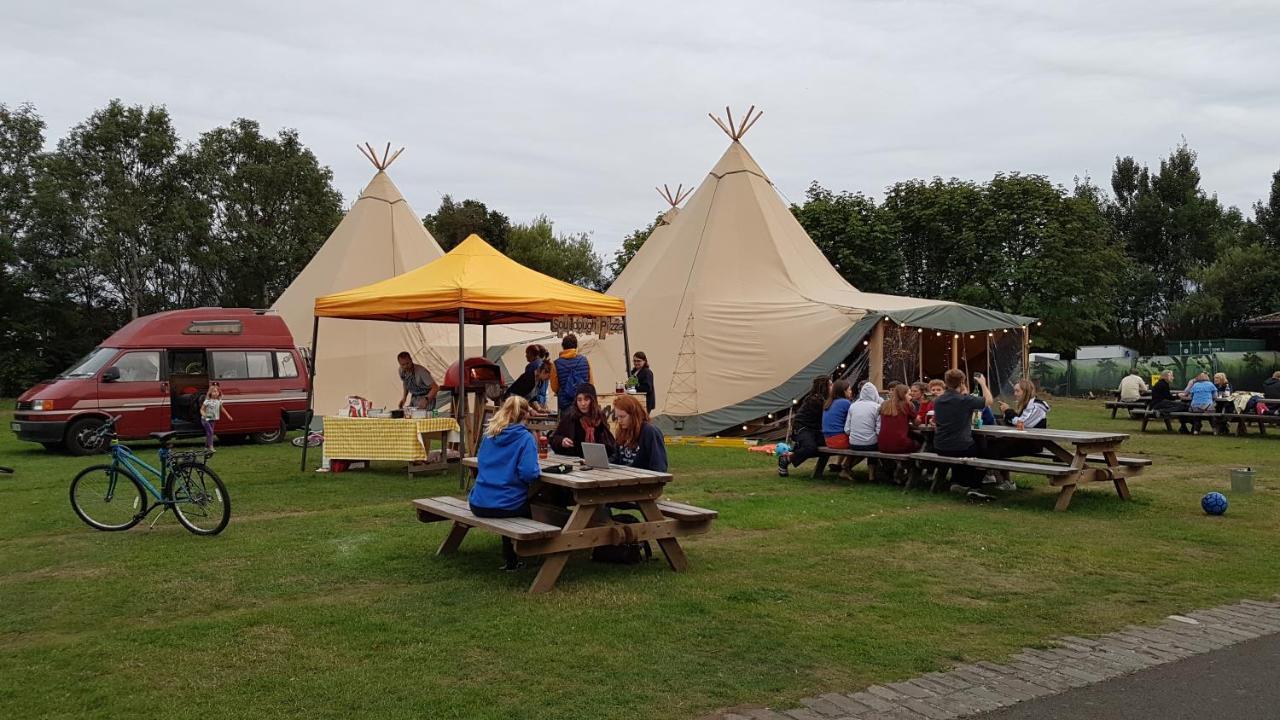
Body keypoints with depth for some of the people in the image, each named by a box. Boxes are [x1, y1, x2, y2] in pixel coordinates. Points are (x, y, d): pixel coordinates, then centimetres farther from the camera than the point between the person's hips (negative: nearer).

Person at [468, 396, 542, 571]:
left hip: (478, 505, 5)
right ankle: (510, 559, 35)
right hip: (507, 505, -5)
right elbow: (529, 473, -20)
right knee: (532, 506, 28)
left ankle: (509, 558, 35)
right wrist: (538, 471, 1)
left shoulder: (488, 435, 7)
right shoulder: (525, 438, -10)